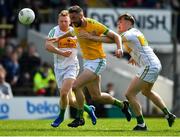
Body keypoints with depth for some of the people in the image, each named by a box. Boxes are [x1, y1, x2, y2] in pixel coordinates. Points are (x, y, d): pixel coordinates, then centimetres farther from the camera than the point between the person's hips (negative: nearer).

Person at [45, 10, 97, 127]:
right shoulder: (54, 31, -3)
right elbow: (48, 46, -17)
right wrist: (62, 53, -24)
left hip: (72, 66, -2)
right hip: (59, 68, 2)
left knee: (64, 92, -22)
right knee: (70, 100, 3)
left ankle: (61, 116, 2)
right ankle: (88, 109, 30)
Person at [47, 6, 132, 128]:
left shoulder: (94, 25, -18)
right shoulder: (76, 27, 3)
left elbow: (115, 36, -13)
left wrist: (119, 49, -29)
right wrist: (59, 38, 26)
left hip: (97, 62, -8)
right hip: (87, 62, 8)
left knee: (76, 86, -20)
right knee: (96, 96, 12)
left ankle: (80, 117, -5)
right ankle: (122, 105, 34)